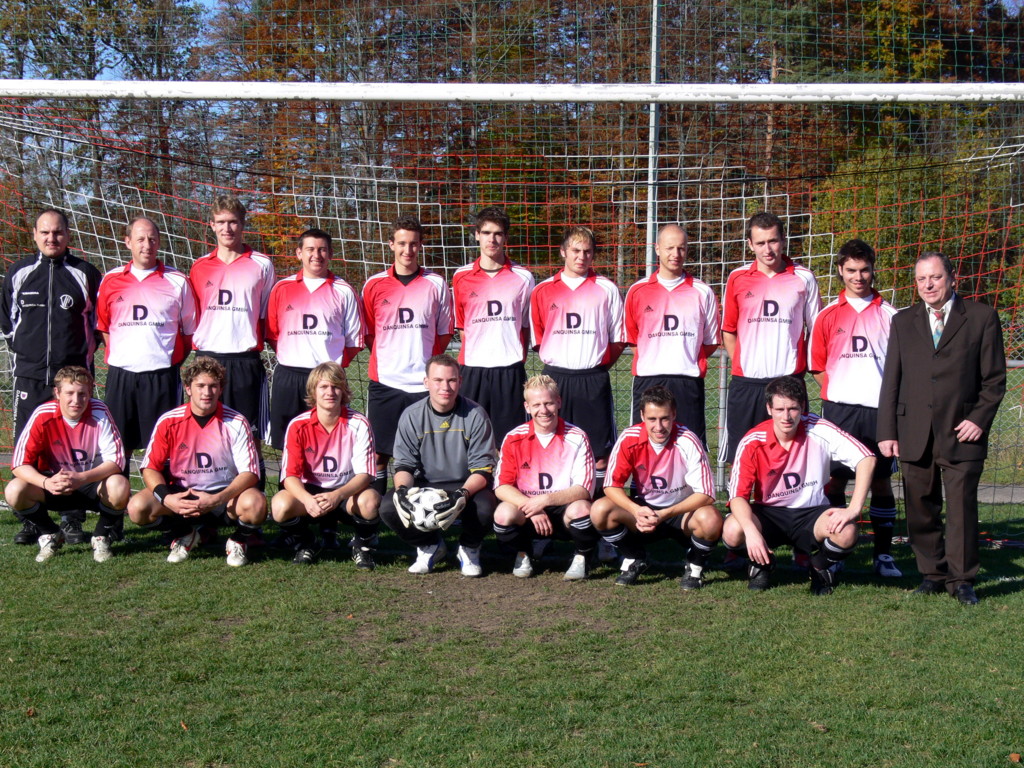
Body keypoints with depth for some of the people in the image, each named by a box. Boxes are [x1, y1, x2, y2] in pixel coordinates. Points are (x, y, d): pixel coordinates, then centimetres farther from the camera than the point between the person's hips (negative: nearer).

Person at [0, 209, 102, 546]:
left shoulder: (85, 274, 4)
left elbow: (100, 320, 12)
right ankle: (30, 521, 8)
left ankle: (73, 521, 7)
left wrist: (85, 351, 5)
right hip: (28, 375, 2)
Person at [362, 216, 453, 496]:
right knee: (379, 452, 3)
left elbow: (445, 333, 10)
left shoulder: (436, 284, 4)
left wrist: (427, 361, 1)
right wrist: (388, 358, 2)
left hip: (424, 383, 0)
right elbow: (368, 334, 12)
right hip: (384, 381, 0)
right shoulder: (374, 285, 5)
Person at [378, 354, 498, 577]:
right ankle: (430, 546, 8)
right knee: (388, 509, -24)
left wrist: (464, 493, -30)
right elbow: (404, 464, -2)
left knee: (484, 508, -34)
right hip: (424, 486, 2)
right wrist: (402, 488, -26)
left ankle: (469, 549, 5)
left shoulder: (475, 415, -9)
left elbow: (483, 469, -10)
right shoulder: (411, 416, -3)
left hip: (468, 486, -2)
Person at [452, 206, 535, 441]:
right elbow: (461, 325, 14)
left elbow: (527, 326, 9)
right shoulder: (461, 277, 6)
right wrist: (469, 355, 7)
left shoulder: (522, 278, 4)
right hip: (472, 369, 1)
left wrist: (518, 358, 4)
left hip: (510, 371, -1)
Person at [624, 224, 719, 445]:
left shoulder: (702, 292, 6)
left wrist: (687, 360, 4)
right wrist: (654, 358, 8)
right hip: (648, 380, 0)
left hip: (689, 382, 0)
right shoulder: (638, 291, 7)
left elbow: (711, 342, 11)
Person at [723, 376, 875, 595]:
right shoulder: (752, 443, -15)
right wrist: (751, 531, -37)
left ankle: (823, 565, 6)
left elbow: (866, 459, -17)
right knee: (733, 531, -32)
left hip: (812, 513, 0)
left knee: (846, 532, -33)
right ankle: (762, 562, 7)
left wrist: (853, 510, -27)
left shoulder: (819, 430, -15)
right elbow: (738, 495, -17)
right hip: (768, 514, 0)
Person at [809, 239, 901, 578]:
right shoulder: (828, 315, 6)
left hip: (879, 409, 0)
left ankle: (883, 554, 12)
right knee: (834, 478, 0)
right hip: (839, 407, 0)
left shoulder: (888, 314, 6)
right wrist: (839, 390, -1)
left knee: (881, 480, 4)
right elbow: (817, 367, 9)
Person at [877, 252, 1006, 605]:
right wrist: (887, 431, 3)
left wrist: (979, 418, -7)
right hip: (914, 435, 3)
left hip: (961, 433, -3)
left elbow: (995, 378, 4)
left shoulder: (981, 317, 5)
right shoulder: (903, 322, 14)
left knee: (962, 507, -3)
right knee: (921, 510, 5)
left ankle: (961, 579, 8)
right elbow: (891, 381, 11)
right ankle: (932, 573, 18)